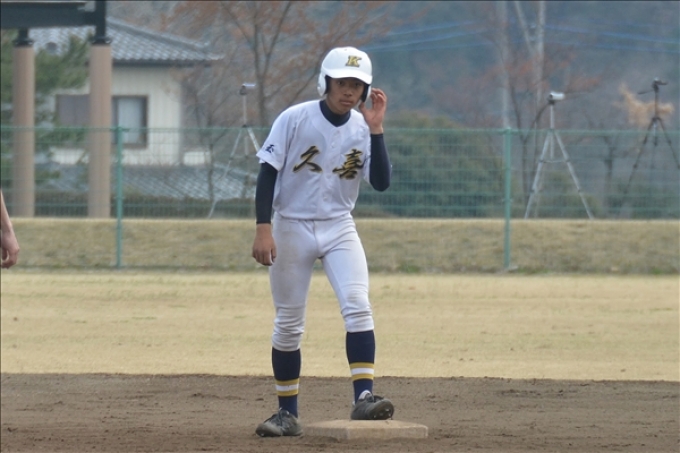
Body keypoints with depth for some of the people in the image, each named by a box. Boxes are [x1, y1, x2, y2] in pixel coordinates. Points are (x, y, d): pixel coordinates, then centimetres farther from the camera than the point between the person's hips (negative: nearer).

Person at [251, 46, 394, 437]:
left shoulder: (363, 128, -2)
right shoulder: (294, 119, -11)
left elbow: (382, 182, -10)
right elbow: (268, 174, -10)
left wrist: (376, 130, -18)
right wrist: (264, 228, -18)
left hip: (339, 228, 2)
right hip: (292, 227, -2)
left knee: (358, 306, -19)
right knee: (288, 325, 4)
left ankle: (364, 397, -23)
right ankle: (288, 414, 13)